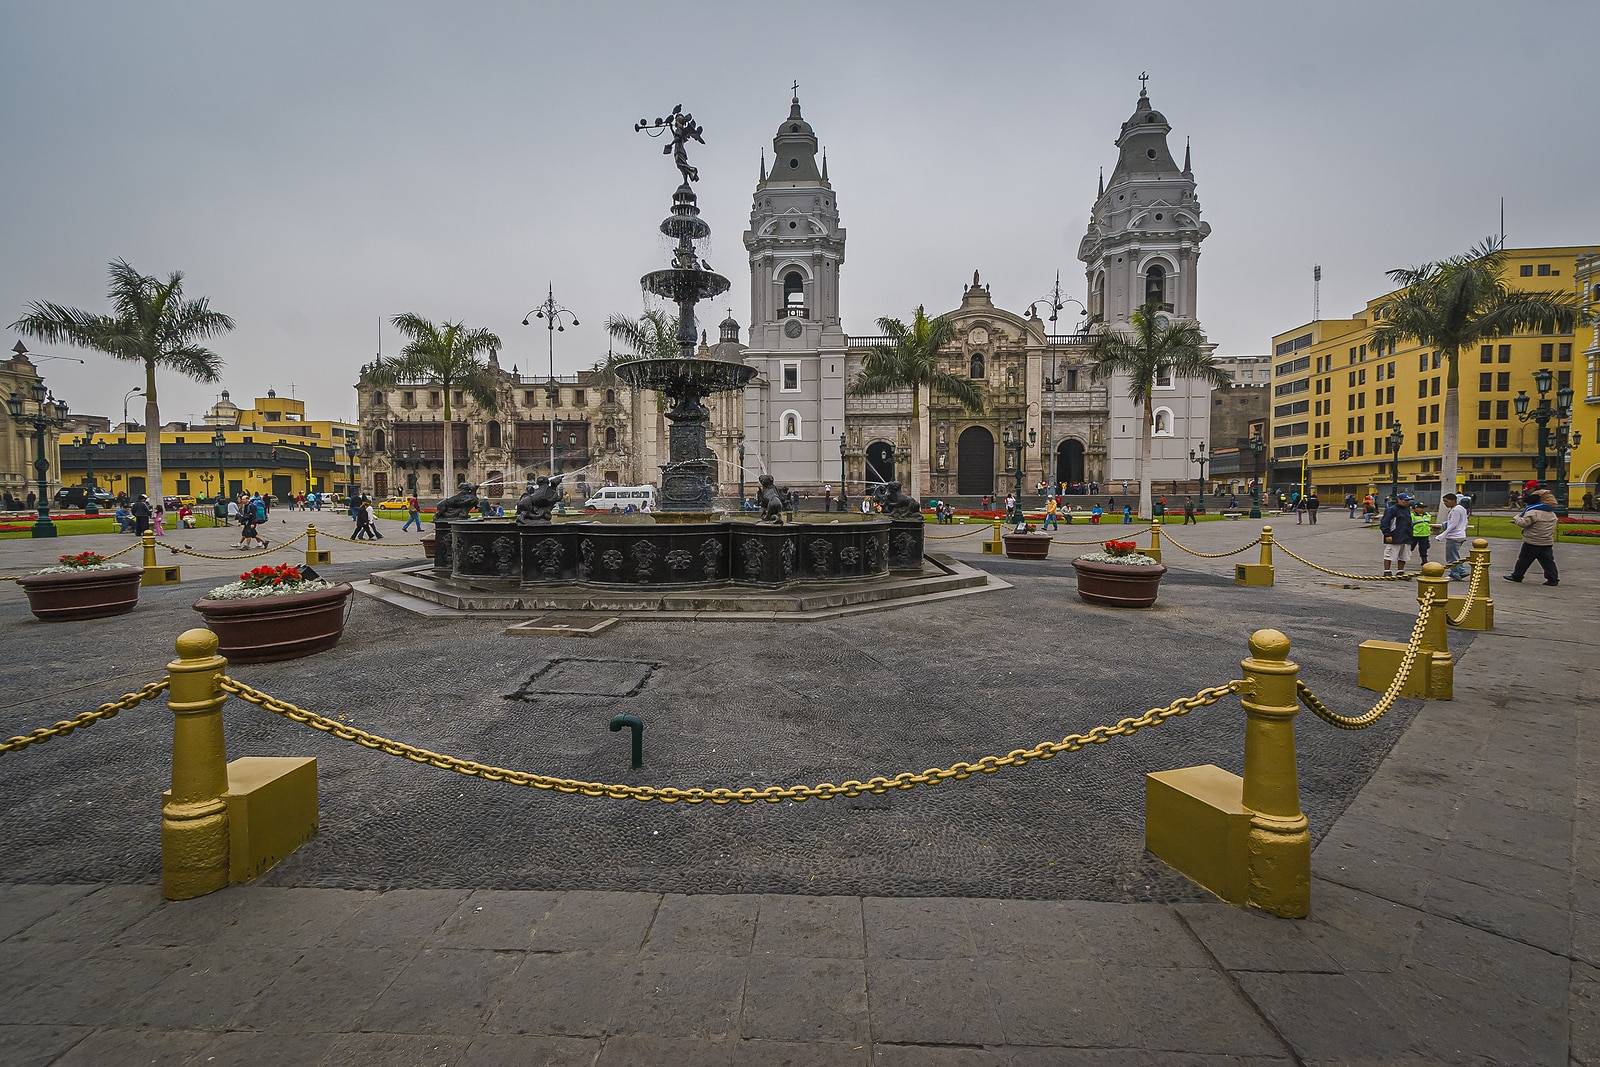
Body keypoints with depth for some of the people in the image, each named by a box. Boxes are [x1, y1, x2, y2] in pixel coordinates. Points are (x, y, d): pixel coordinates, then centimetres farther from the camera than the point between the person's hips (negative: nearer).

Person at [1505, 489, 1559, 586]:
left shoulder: (1533, 512, -16)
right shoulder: (1552, 514, 13)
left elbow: (1524, 523, -19)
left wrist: (1516, 517, -1)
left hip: (1532, 543, -7)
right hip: (1548, 543, 7)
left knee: (1524, 559, 3)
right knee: (1548, 561, 8)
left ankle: (1516, 576, 11)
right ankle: (1553, 578, 6)